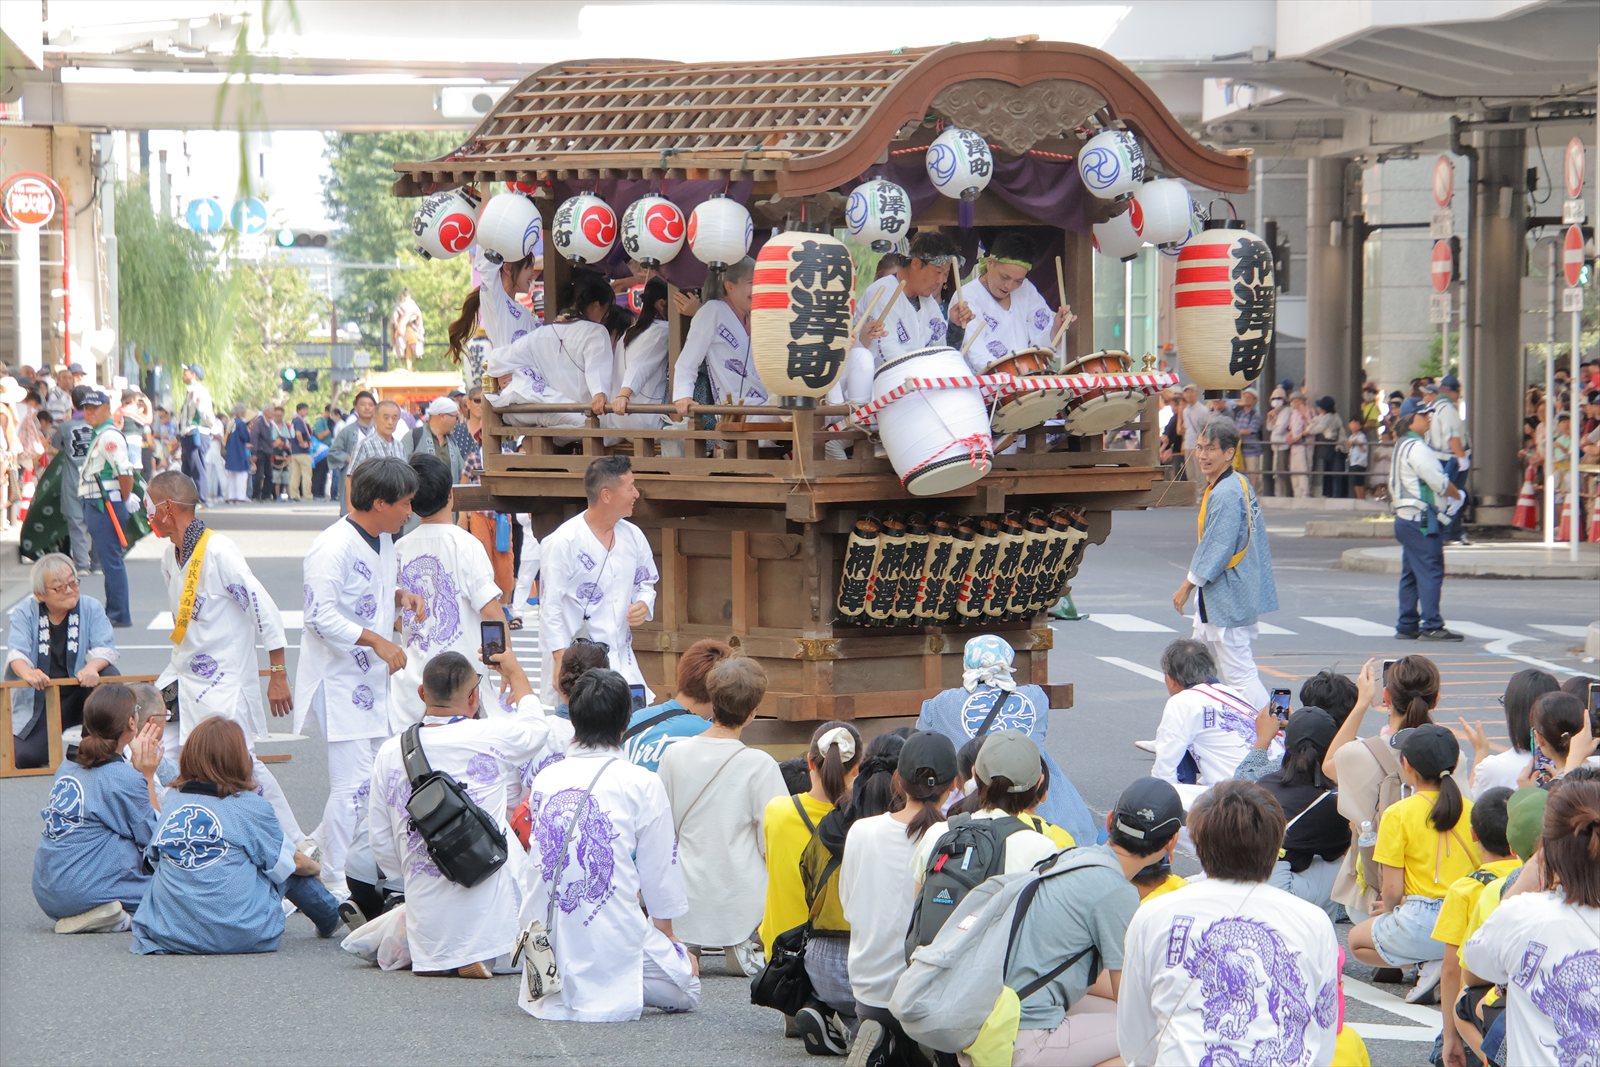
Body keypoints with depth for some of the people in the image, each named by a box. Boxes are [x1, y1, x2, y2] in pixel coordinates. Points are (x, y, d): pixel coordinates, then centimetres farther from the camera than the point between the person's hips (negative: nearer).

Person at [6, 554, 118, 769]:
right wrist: (27, 672, -43)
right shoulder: (25, 612, -4)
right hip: (38, 700, -1)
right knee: (25, 757, -21)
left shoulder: (91, 608, -3)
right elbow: (16, 651, -18)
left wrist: (92, 667, -40)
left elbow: (105, 647, -15)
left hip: (80, 694, 1)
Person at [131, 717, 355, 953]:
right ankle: (333, 915, 42)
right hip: (242, 936, -4)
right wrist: (315, 867, 34)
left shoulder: (171, 805, 6)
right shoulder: (252, 807, -4)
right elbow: (294, 864, 9)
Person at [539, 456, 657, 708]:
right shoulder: (563, 542, -12)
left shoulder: (632, 536, 9)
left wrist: (643, 605, 1)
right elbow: (550, 606, -10)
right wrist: (561, 661, -15)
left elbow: (645, 583, 25)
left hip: (622, 659, 7)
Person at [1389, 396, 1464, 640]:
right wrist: (1457, 494, 3)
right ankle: (1431, 627, -12)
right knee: (1430, 572, -10)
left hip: (1405, 517, 10)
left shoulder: (1402, 446, 18)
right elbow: (1438, 482, -16)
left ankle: (1407, 626, 15)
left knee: (1411, 574, 12)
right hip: (1421, 519, -10)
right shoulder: (1416, 447, -14)